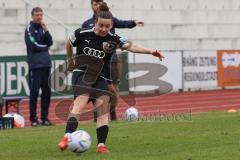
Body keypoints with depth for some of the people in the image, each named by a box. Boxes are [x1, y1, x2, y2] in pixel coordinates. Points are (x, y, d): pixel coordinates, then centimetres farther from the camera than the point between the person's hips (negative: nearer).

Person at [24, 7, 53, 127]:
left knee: (46, 92, 6)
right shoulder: (29, 29, -4)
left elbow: (50, 43, 5)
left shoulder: (43, 27, 14)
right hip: (35, 64, -6)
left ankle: (44, 118, 13)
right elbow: (33, 46, -12)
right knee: (34, 92, -4)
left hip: (46, 63, 6)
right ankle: (33, 119, 0)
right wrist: (45, 47, 2)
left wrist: (46, 30, -7)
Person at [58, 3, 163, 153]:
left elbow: (131, 46, -21)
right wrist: (70, 61, 28)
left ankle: (101, 145, -9)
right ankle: (67, 137, -39)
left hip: (100, 76, 3)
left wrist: (151, 51, -36)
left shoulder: (113, 40, -4)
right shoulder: (82, 34, -6)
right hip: (81, 72, -3)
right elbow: (69, 44, 15)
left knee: (104, 105, -12)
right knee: (82, 101, -26)